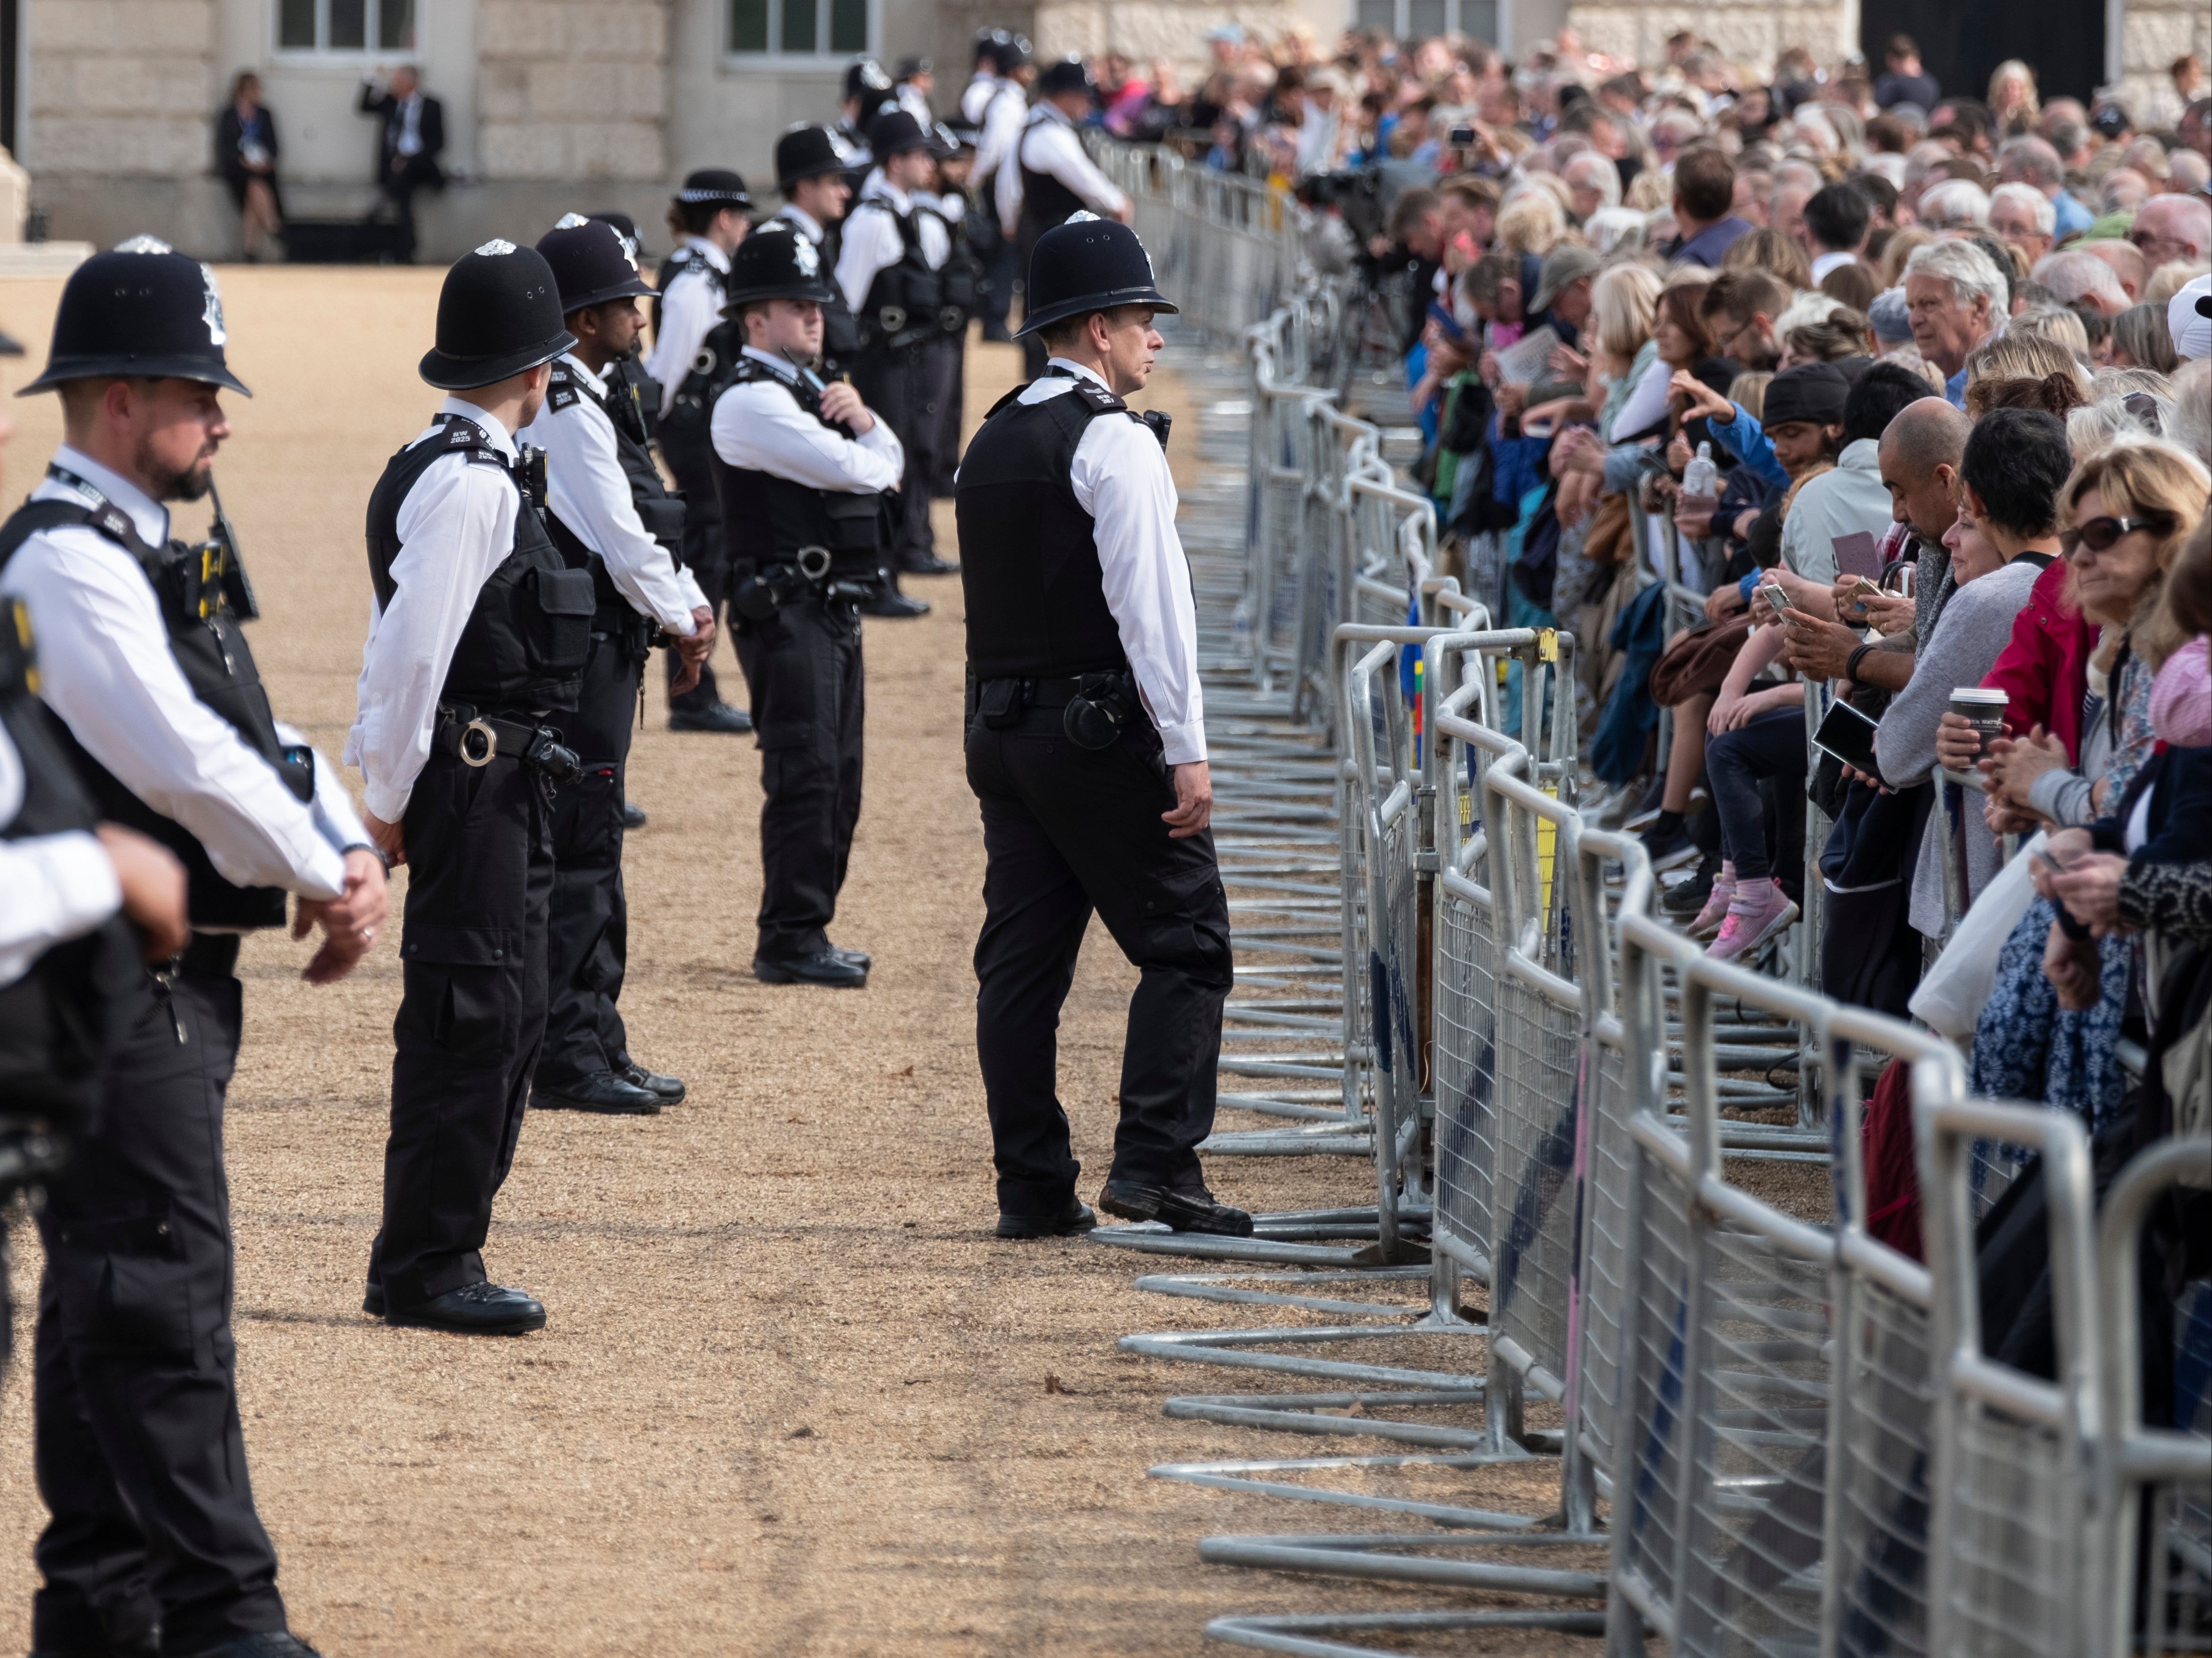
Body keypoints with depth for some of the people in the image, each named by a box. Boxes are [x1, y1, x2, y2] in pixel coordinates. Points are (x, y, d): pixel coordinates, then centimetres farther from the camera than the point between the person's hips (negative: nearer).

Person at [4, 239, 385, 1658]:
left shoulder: (153, 554, 17)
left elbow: (257, 733, 18)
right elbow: (182, 760, -23)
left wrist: (349, 857, 0)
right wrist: (324, 882, -10)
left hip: (180, 980, 10)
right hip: (118, 989, -10)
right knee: (164, 1295, -9)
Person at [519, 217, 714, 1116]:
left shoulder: (588, 400, 15)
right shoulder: (566, 413, -18)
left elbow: (645, 523, 18)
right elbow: (620, 540, -19)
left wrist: (691, 604, 5)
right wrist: (681, 621, -5)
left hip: (599, 655, 11)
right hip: (577, 661, -11)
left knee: (591, 858, 14)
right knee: (578, 854, -7)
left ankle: (595, 1049, 21)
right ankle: (566, 1059, -4)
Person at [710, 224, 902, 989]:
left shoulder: (809, 390, 19)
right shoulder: (751, 403, -12)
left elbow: (889, 464, 17)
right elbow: (851, 469, -19)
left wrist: (861, 419, -3)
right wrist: (862, 448, 4)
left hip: (836, 610, 10)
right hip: (786, 611, -10)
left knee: (837, 782, 11)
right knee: (804, 776, -10)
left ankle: (808, 932, 18)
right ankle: (789, 943, -8)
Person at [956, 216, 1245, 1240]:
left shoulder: (992, 442, 15)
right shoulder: (1113, 443, -11)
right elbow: (1151, 605, -17)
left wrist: (1001, 719, 20)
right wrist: (1186, 752, -17)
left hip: (1002, 724, 8)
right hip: (1102, 730, -8)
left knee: (1022, 957, 6)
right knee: (1184, 944, -2)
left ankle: (1032, 1187, 6)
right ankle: (1155, 1161, -12)